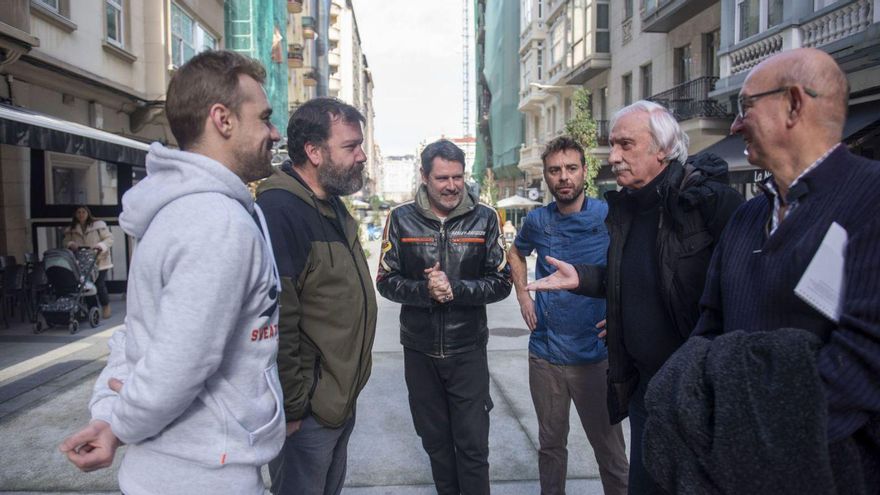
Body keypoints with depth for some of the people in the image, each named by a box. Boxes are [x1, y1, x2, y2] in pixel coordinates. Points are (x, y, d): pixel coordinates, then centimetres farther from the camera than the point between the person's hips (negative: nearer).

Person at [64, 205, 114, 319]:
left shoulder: (99, 225, -4)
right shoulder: (71, 229, 8)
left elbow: (109, 238, -4)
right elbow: (66, 241, 14)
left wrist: (100, 246, -22)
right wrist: (70, 244, -9)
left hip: (99, 261, -4)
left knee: (99, 285, -8)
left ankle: (106, 308, 11)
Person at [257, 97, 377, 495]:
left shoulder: (332, 205, 8)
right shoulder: (279, 209, -23)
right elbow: (276, 323, -27)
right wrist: (290, 407, -20)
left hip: (341, 399, 9)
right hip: (308, 410, -9)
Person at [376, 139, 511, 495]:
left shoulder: (485, 218, -3)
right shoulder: (402, 219, -2)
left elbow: (501, 282, -4)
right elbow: (386, 281, -1)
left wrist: (455, 289, -20)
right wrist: (425, 291, -20)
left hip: (468, 349, -1)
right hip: (419, 349, 2)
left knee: (473, 445, 3)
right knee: (435, 440, 17)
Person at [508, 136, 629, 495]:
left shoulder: (609, 216, -10)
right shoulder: (537, 220, 2)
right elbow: (516, 253, 23)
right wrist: (523, 295, 10)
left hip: (594, 354, -3)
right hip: (545, 352, 3)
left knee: (609, 448, 7)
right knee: (551, 442, 19)